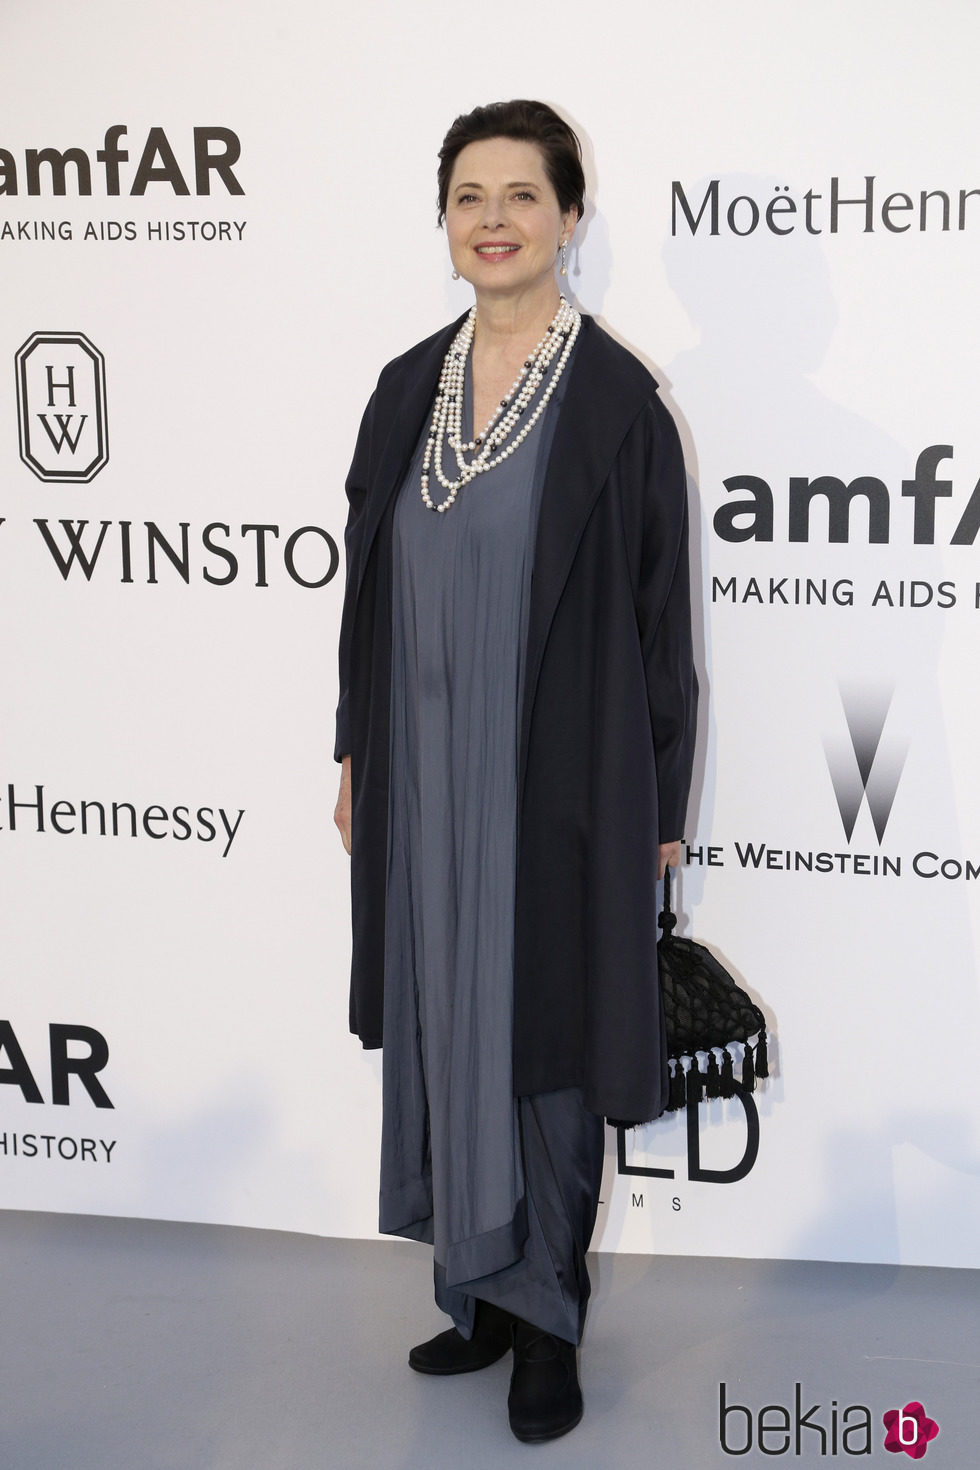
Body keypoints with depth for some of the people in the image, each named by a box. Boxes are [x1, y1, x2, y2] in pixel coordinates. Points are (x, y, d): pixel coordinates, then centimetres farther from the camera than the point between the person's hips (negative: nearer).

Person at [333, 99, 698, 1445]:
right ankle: (483, 1293, 31)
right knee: (444, 1032, 13)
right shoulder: (407, 390, 7)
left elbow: (657, 608, -6)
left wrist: (657, 805, -6)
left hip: (557, 782, -5)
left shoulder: (616, 397, -8)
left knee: (545, 1045, 5)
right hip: (425, 780, 5)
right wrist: (356, 753, 12)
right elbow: (372, 586, 12)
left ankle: (550, 1322, 23)